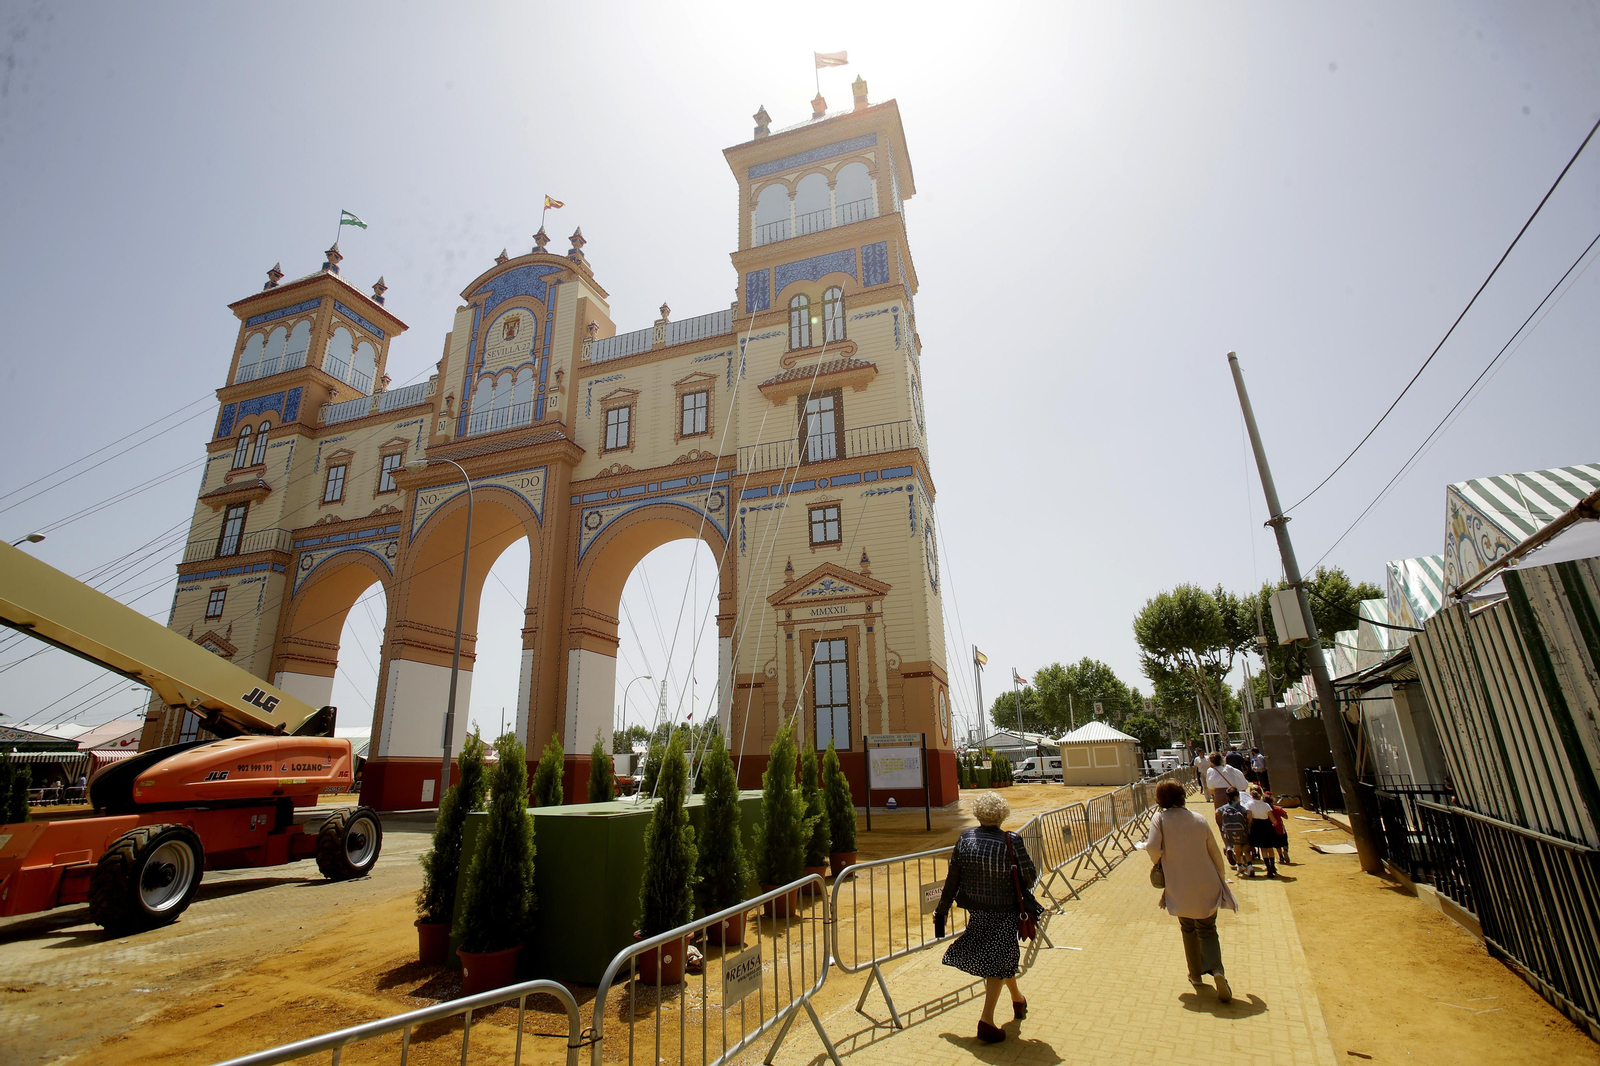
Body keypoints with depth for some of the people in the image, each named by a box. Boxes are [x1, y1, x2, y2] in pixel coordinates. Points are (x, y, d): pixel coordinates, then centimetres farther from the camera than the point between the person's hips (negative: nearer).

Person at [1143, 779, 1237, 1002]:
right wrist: (1222, 878, 22)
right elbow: (1214, 852, 6)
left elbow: (1153, 847, -20)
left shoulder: (1160, 819, -9)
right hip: (1206, 885, 2)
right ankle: (1216, 969, -11)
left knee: (1188, 929, 20)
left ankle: (1196, 976, 26)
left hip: (1179, 887, -1)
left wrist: (1159, 861, 3)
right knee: (1207, 929, 12)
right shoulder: (1199, 819, -1)